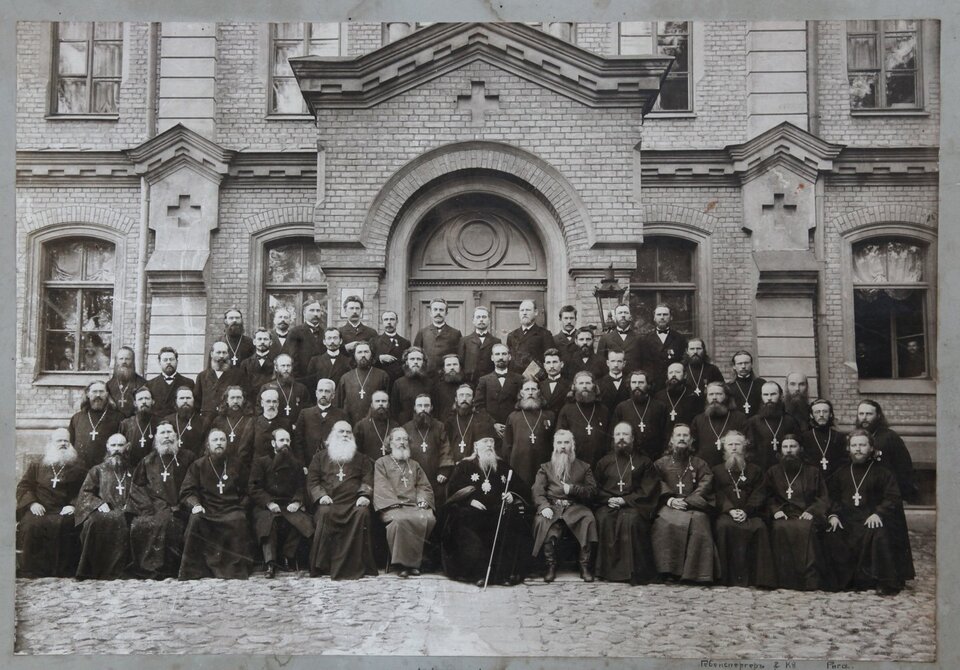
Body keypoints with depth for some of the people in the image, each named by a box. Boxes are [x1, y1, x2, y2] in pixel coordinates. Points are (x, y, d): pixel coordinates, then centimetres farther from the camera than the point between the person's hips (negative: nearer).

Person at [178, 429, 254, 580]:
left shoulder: (236, 465, 18)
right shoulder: (197, 465, 13)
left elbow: (246, 492, 20)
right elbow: (187, 492, 6)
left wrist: (241, 507, 1)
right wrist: (195, 504, -14)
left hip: (231, 509, 0)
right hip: (206, 510, 0)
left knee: (239, 520, -33)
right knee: (195, 520, -33)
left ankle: (237, 569, -26)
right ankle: (192, 570, -25)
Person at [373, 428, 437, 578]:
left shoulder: (414, 465, 29)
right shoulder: (381, 463, 16)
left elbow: (424, 486, 22)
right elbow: (381, 487, 2)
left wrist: (423, 500, -1)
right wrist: (395, 502, -13)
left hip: (414, 505, 4)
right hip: (392, 506, -3)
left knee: (429, 519, -30)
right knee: (401, 519, -39)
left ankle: (413, 561, -18)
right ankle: (401, 564, -27)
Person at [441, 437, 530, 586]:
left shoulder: (502, 466, 21)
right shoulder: (465, 465, 12)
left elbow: (517, 487, 23)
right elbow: (453, 488, 4)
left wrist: (512, 496, 1)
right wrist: (470, 501, -11)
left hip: (498, 510, 2)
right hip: (472, 511, -2)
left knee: (510, 523, -31)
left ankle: (508, 572, -26)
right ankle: (478, 572, -30)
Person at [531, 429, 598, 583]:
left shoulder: (584, 467, 20)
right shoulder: (545, 468, 21)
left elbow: (592, 491, 9)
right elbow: (537, 491, 6)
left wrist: (573, 489, -7)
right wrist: (544, 506, -15)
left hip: (575, 507, 0)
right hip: (552, 507, 0)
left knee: (589, 520, -33)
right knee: (541, 521, -34)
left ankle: (585, 566, -24)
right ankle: (551, 566, -24)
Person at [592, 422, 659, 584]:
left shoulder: (643, 461, 12)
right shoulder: (604, 462, 20)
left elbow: (647, 490, 2)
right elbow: (597, 489, 16)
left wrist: (625, 500, -10)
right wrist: (608, 499, -5)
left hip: (633, 505, -2)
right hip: (608, 504, 2)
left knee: (631, 520, -35)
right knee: (604, 519, -31)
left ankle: (634, 571, -30)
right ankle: (608, 569, -25)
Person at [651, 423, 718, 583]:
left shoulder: (700, 464, 19)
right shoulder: (661, 463, 20)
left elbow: (703, 489, 4)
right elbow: (658, 487, 7)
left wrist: (686, 501, -12)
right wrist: (670, 500, -12)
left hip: (694, 507, 0)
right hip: (669, 506, 0)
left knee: (698, 522, -34)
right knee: (664, 522, -34)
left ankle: (696, 572, -29)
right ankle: (669, 570, -29)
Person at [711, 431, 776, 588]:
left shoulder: (755, 470, 20)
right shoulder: (717, 470, 20)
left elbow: (759, 494, 6)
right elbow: (717, 494, 6)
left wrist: (746, 511, -12)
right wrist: (730, 510, -14)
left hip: (750, 514, 1)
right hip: (725, 512, -1)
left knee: (760, 528, -31)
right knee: (724, 526, -34)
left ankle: (760, 577, -26)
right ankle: (731, 576, -31)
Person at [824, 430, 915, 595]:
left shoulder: (882, 473, 6)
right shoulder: (841, 474, 17)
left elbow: (893, 498, -3)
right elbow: (831, 497, 14)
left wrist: (878, 513, -19)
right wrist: (833, 515, -5)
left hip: (871, 520, -3)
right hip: (846, 520, 3)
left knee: (880, 537, -35)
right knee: (830, 537, -25)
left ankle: (887, 583, -21)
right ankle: (845, 579, -6)